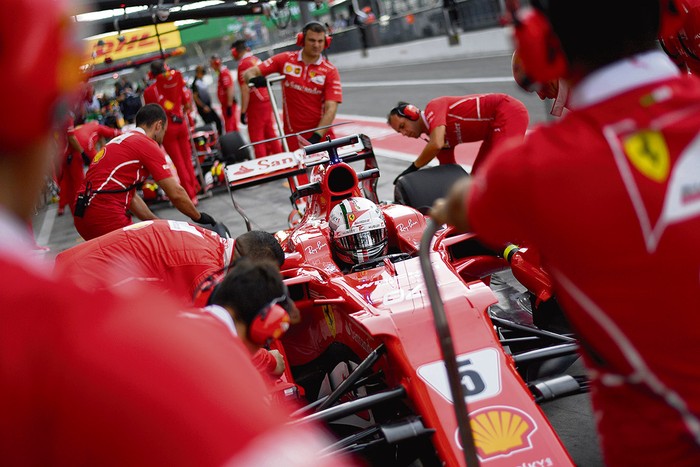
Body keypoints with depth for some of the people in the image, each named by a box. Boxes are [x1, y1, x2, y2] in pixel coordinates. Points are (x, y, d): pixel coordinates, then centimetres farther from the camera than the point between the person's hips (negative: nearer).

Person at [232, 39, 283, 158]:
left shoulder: (243, 64, -13)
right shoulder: (257, 60, 11)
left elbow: (245, 90, -18)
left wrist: (243, 112, -15)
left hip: (255, 105, -8)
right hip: (267, 102, 8)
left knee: (257, 138, -1)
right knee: (270, 134, 15)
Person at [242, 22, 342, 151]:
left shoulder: (330, 71, -3)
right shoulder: (285, 60, 2)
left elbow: (331, 108, -11)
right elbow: (249, 73, 3)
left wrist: (316, 137, -22)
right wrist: (254, 80, -22)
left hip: (321, 135, 0)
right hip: (292, 135, 0)